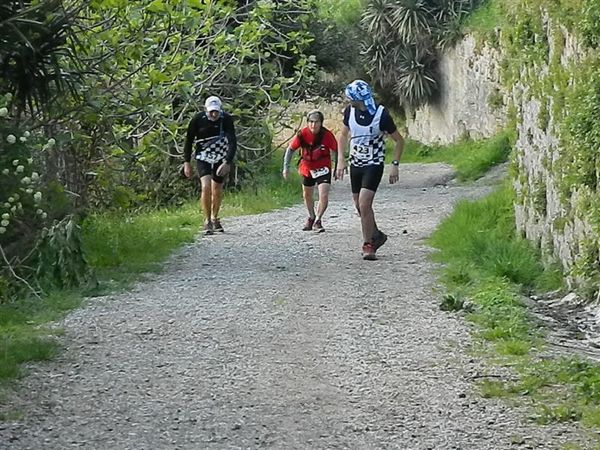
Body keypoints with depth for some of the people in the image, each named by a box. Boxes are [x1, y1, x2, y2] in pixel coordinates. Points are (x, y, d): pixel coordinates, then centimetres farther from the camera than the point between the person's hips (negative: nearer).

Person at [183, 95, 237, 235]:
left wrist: (228, 163, -32)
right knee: (206, 187, -19)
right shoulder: (198, 120, -16)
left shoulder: (227, 120, -17)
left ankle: (215, 218, 33)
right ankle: (207, 221, -7)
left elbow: (232, 142, -20)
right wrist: (187, 162, -4)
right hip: (203, 158, -1)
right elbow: (189, 140, -4)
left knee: (217, 190, 10)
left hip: (220, 159, 1)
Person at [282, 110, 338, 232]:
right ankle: (311, 217, 42)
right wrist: (286, 167, -6)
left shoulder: (327, 135, -22)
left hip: (323, 168, -3)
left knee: (324, 196, -18)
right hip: (307, 168, 3)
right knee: (307, 195, 19)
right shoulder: (302, 134, -19)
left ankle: (317, 221, -3)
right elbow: (291, 149, -5)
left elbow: (336, 150, -8)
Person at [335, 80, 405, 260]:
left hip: (374, 165, -6)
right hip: (355, 164, 6)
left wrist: (395, 165, -11)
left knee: (364, 204, -18)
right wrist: (341, 160, 4)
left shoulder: (381, 115, -18)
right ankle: (376, 235, 35)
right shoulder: (350, 111, -4)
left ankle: (368, 245, -7)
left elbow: (399, 140, -6)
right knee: (359, 206, 13)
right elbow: (343, 135, 13)